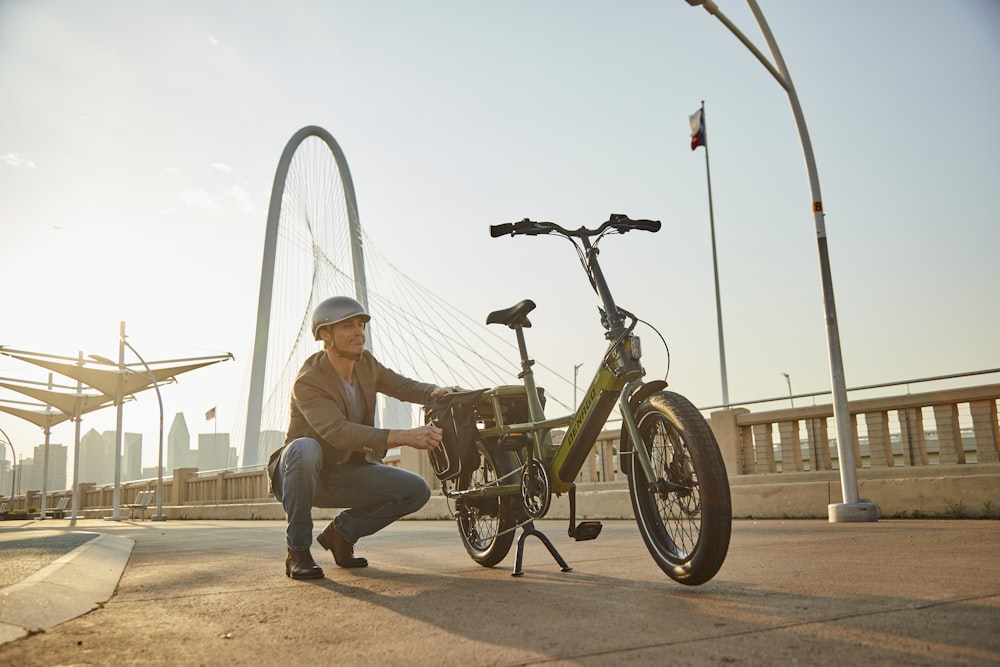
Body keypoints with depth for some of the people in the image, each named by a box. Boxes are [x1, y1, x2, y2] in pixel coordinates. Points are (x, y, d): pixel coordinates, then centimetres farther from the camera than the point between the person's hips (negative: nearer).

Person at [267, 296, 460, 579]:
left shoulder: (366, 362, -1)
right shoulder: (307, 382, -25)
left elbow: (403, 386, 4)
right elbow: (339, 432, -39)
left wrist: (436, 392, -21)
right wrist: (404, 436, -49)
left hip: (346, 473, 6)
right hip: (299, 475, -6)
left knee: (417, 490, -12)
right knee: (305, 448, -40)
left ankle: (342, 531, 8)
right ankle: (297, 551, -21)